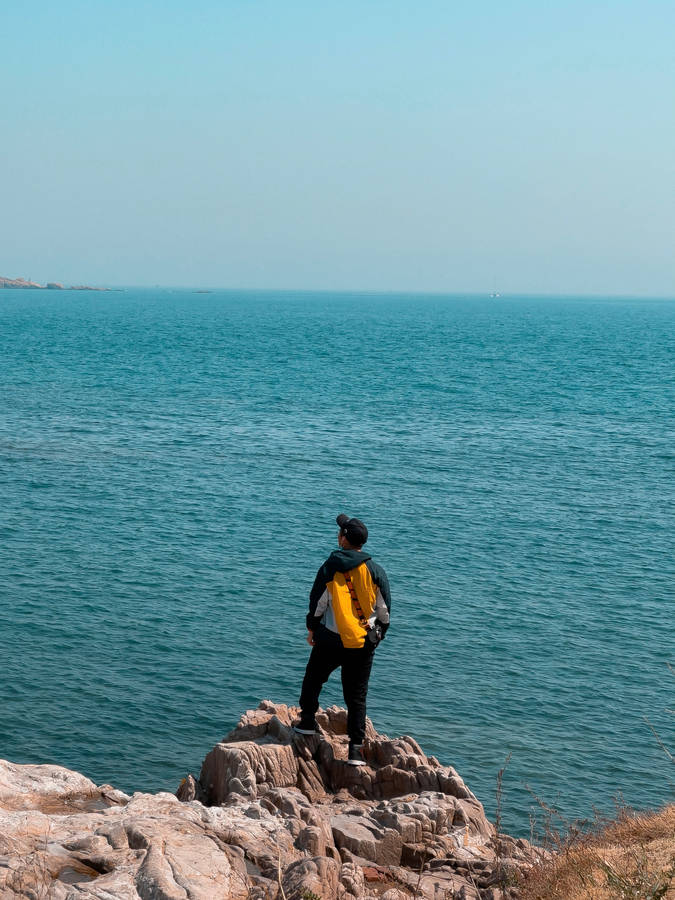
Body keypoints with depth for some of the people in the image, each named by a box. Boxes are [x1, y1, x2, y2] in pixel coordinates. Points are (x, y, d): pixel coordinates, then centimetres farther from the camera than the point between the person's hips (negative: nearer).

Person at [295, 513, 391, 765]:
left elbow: (317, 602, -1)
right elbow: (384, 608, 4)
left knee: (313, 678, 25)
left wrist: (311, 629, 15)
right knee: (357, 695, 5)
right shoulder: (375, 571, -1)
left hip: (331, 640, -1)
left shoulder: (330, 568, -7)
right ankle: (356, 749, 0)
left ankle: (307, 721, 30)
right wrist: (378, 635, 19)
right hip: (364, 644, 2)